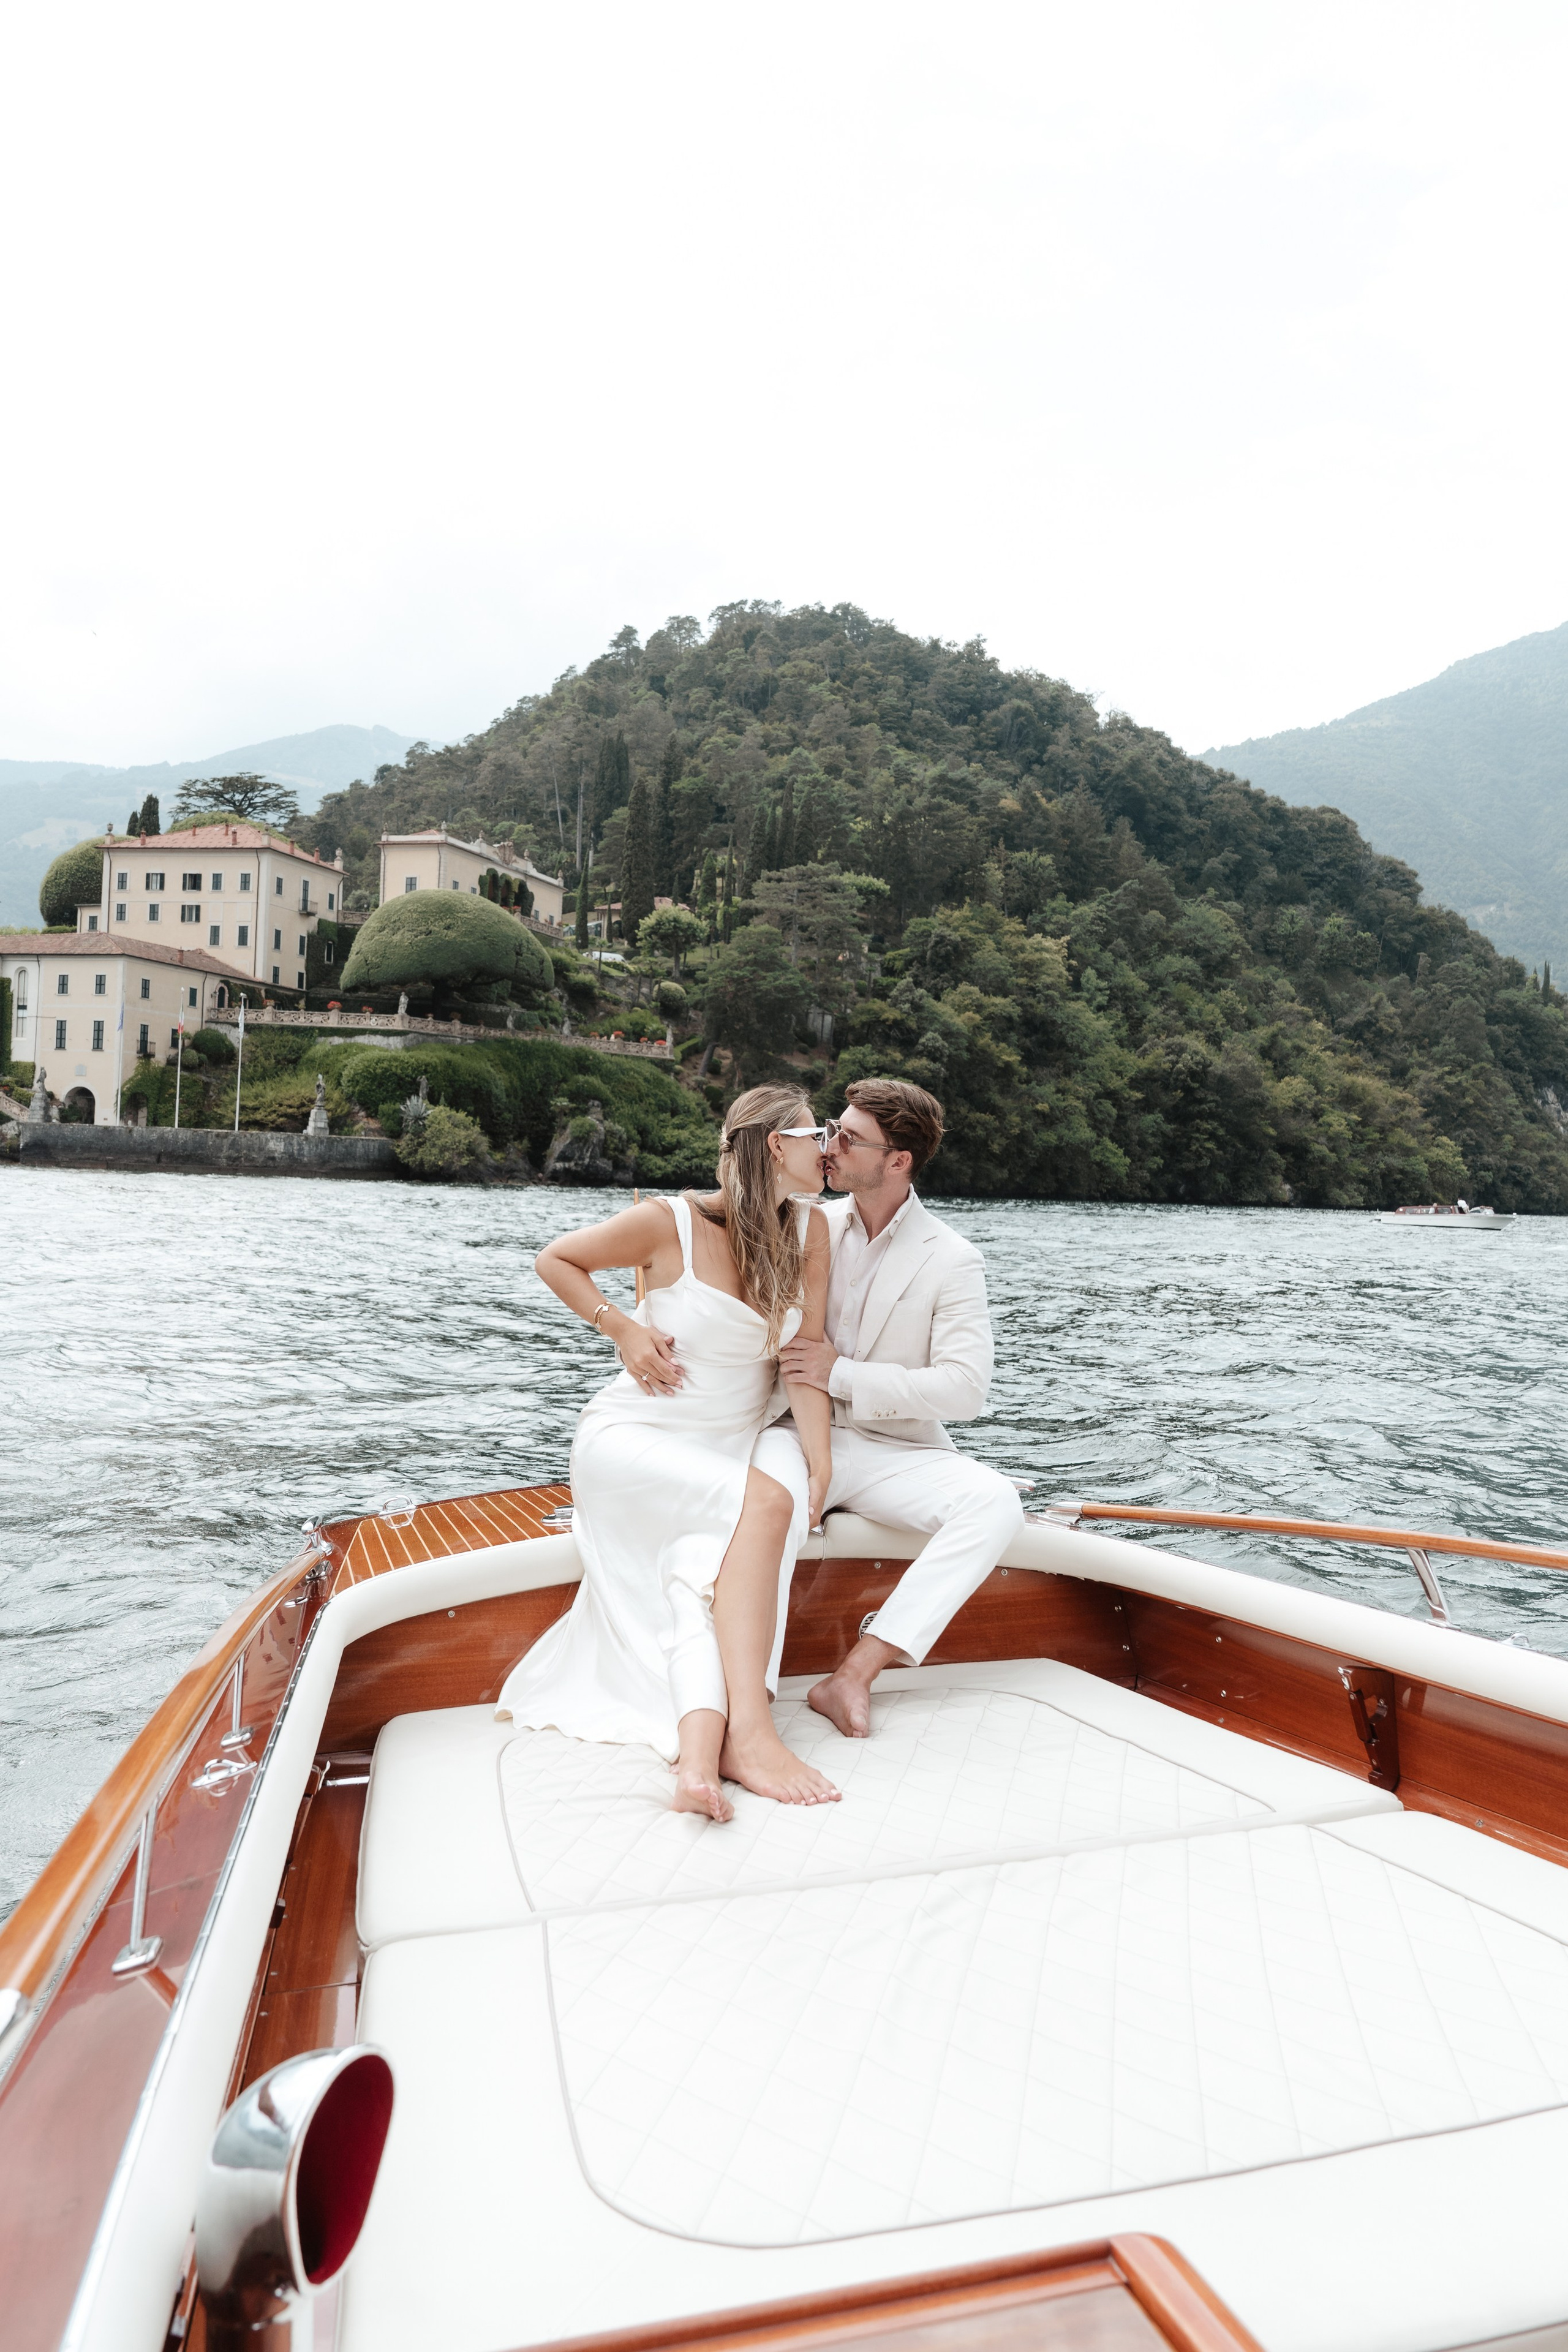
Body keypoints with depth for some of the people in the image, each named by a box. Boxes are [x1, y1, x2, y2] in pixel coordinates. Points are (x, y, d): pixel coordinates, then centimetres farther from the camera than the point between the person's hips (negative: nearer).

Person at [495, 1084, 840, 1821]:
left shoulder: (809, 1230, 0)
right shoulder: (672, 1223, -13)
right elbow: (555, 1260, 1)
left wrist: (819, 1457, -12)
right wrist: (624, 1330, -12)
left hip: (724, 1450, 4)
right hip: (633, 1441, -4)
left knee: (708, 1580, -26)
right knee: (765, 1502, -31)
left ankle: (699, 1757, -44)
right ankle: (747, 1732, -37)